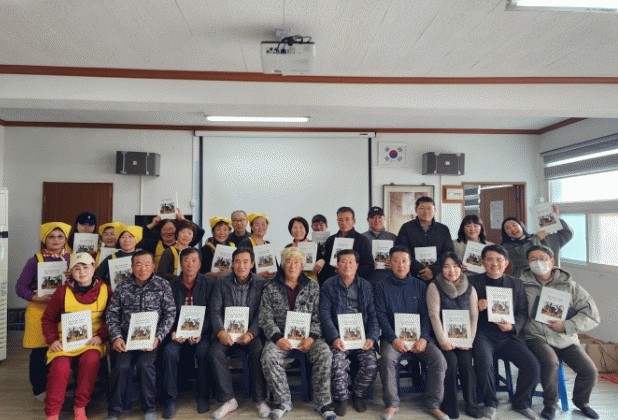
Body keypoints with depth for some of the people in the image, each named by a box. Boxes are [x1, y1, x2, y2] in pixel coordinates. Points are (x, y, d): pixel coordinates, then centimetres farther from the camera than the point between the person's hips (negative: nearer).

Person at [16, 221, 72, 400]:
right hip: (40, 311, -2)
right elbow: (20, 287, -2)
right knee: (39, 352, 4)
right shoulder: (35, 261, 0)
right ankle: (39, 389, 21)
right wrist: (39, 298, -15)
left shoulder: (71, 259, 7)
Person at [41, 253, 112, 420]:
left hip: (93, 342, -1)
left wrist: (101, 336, -11)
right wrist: (52, 340, -2)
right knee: (60, 367, -25)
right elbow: (48, 319, 13)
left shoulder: (105, 290, 4)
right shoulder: (63, 291, 7)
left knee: (91, 358, -31)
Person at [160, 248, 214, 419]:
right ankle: (170, 399, -9)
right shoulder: (172, 285, 6)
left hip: (202, 332, -2)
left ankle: (203, 397, -8)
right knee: (169, 352, -26)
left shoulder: (208, 284, 1)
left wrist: (199, 333, -18)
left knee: (204, 351, -30)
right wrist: (173, 332, -14)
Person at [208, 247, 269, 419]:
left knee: (259, 351, -29)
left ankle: (260, 400, -10)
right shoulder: (221, 282, 3)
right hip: (227, 332, 2)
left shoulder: (260, 283, -1)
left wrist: (250, 333, -19)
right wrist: (220, 331, -19)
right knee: (215, 352, -25)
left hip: (252, 332, -1)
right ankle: (228, 400, -9)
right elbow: (215, 310, -2)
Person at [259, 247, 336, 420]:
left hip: (307, 336, 0)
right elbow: (265, 319, 1)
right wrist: (277, 338, -14)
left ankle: (323, 403, -9)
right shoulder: (271, 288, 7)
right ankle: (283, 402, -9)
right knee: (268, 356, -28)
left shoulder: (313, 286, 9)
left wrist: (312, 337, -13)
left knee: (324, 353, -26)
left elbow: (318, 316, 3)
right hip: (281, 336, 0)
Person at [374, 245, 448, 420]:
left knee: (439, 359, -20)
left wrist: (424, 338, -12)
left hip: (418, 335, 2)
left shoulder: (420, 285, 10)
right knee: (387, 358, -29)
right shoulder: (382, 286, 4)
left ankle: (433, 404, -3)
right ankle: (391, 404, -11)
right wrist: (394, 339, -17)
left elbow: (427, 314, 5)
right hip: (392, 335, -2)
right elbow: (381, 315, -3)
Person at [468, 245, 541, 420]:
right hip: (483, 334, -3)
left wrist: (512, 326, -10)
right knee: (484, 363, -29)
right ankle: (490, 403, 0)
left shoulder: (516, 284, 14)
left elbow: (523, 313, 10)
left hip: (507, 336, 3)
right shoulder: (473, 282, 4)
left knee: (533, 365, -15)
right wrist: (476, 308, -18)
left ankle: (521, 403, 13)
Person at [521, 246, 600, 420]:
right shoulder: (523, 285, 1)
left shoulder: (569, 285, 5)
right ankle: (550, 403, 0)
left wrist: (566, 326, -9)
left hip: (566, 339, 3)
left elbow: (592, 315, 2)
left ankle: (581, 401, 23)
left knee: (589, 370, -12)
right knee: (550, 362, -29)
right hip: (537, 337, -3)